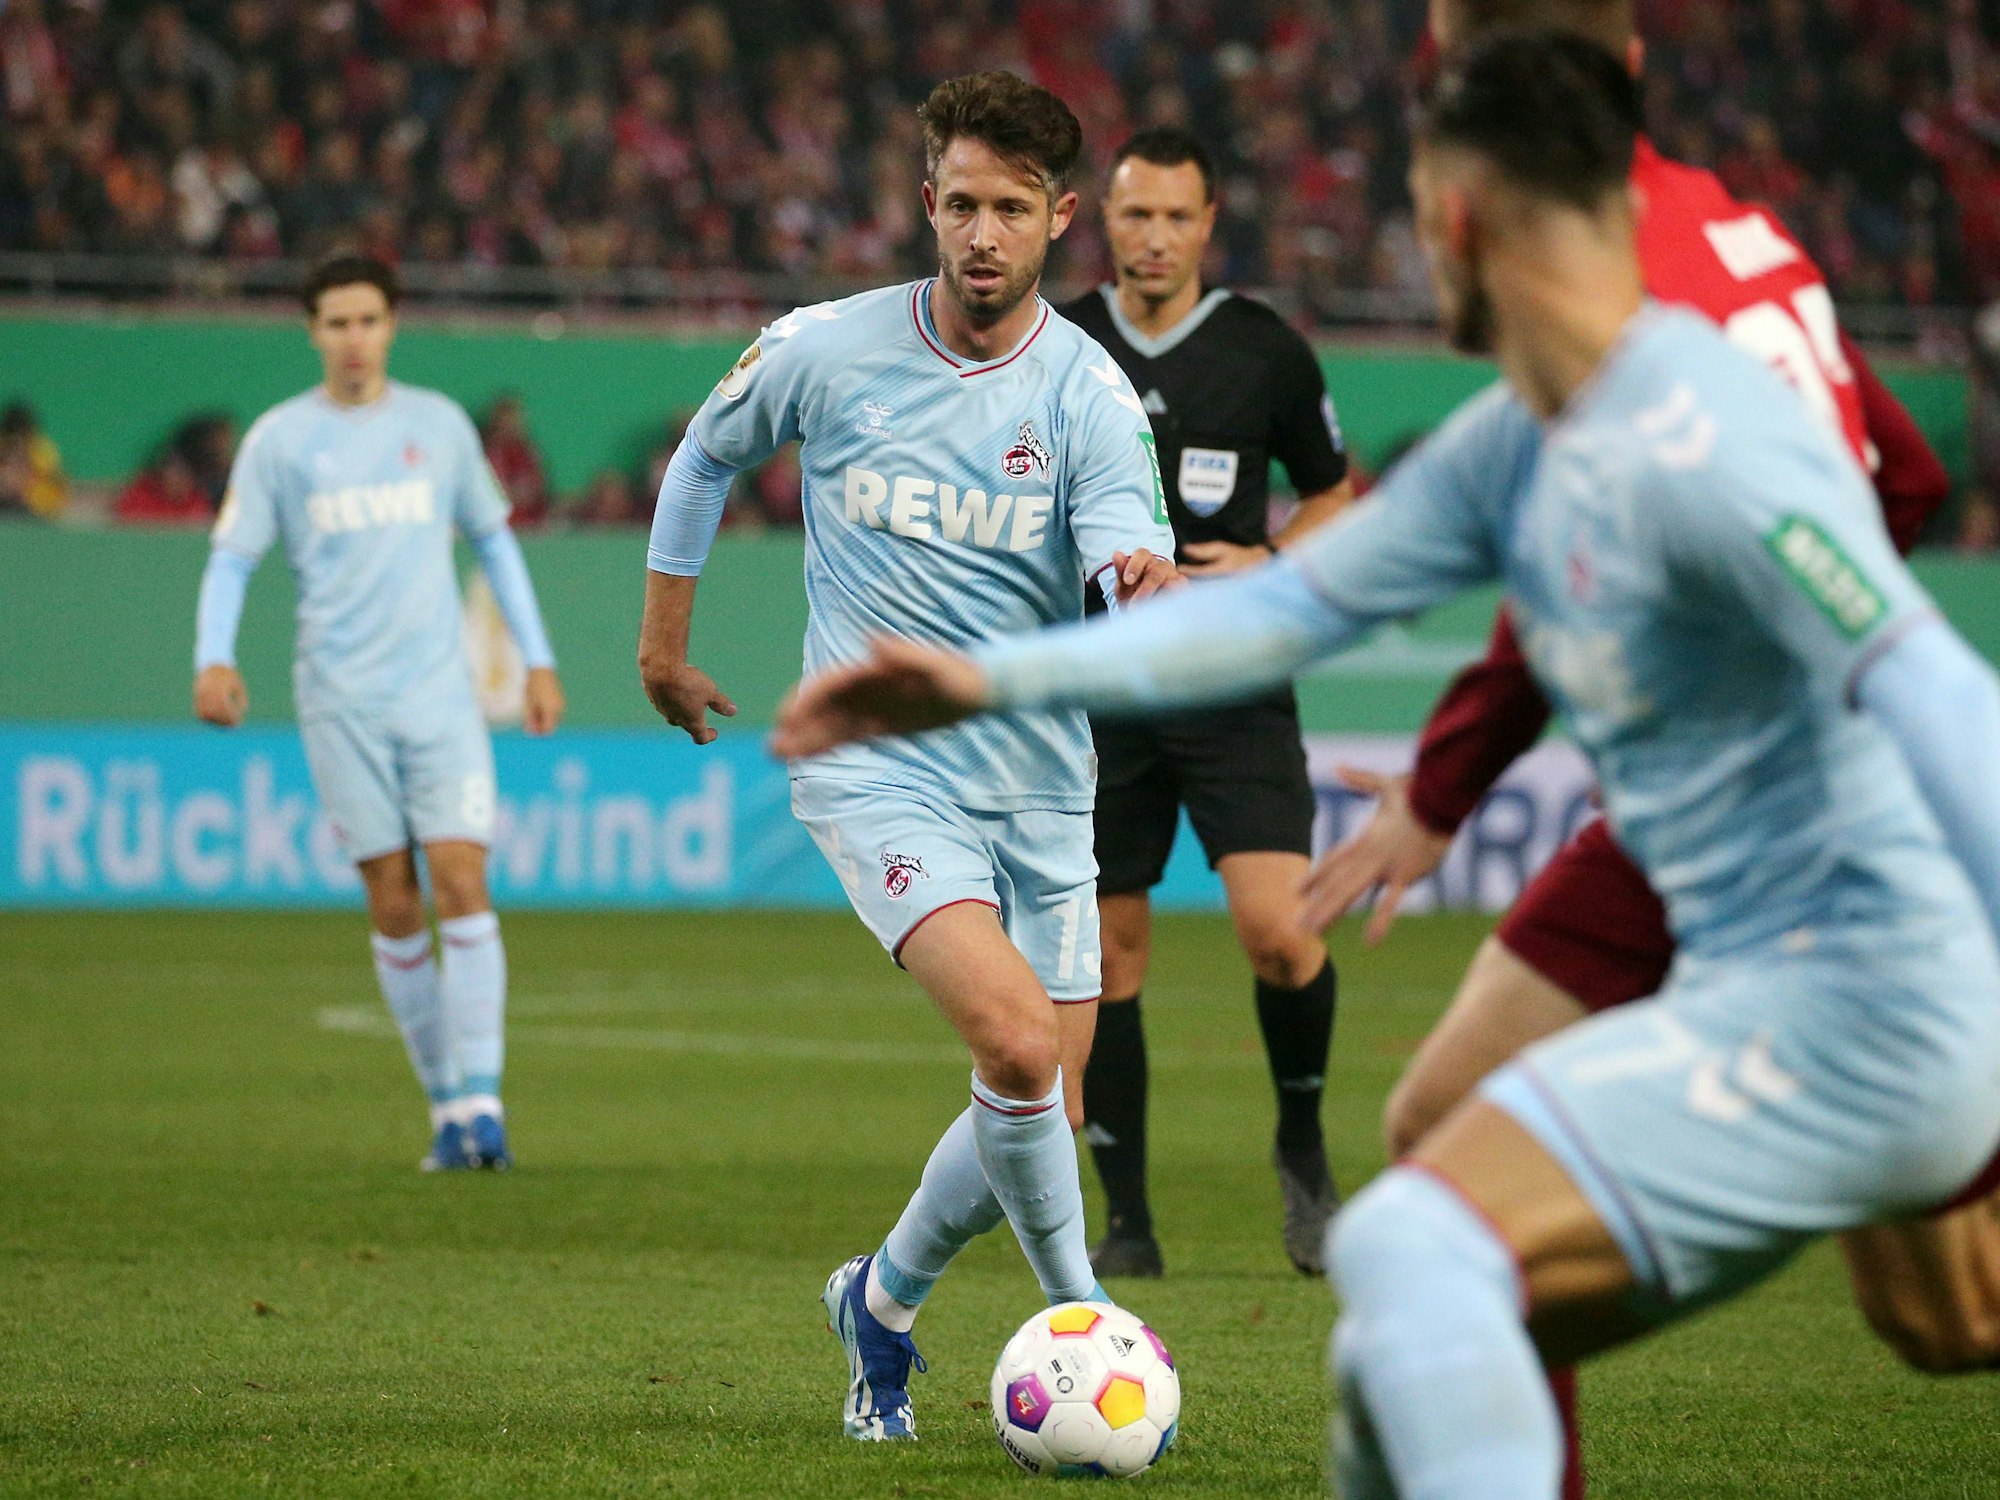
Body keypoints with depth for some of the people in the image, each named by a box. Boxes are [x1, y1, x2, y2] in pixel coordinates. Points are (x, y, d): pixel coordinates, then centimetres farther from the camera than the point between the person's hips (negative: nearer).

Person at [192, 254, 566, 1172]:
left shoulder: (440, 425, 10)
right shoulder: (279, 439, 5)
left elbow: (494, 541, 19)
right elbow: (231, 558, 4)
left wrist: (538, 661, 14)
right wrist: (213, 658, -13)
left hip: (441, 691, 1)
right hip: (340, 701, -1)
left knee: (461, 883, -12)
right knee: (394, 907, 0)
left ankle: (479, 1099, -14)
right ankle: (444, 1103, 10)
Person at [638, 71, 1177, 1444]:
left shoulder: (1089, 393, -8)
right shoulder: (823, 353, -7)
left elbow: (1130, 553, -24)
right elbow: (706, 456, 14)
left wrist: (1147, 589, -47)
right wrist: (664, 639, 18)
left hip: (1037, 789, 3)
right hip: (879, 773, -3)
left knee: (1041, 1118, 7)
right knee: (1018, 1042, -25)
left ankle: (883, 1303, 34)